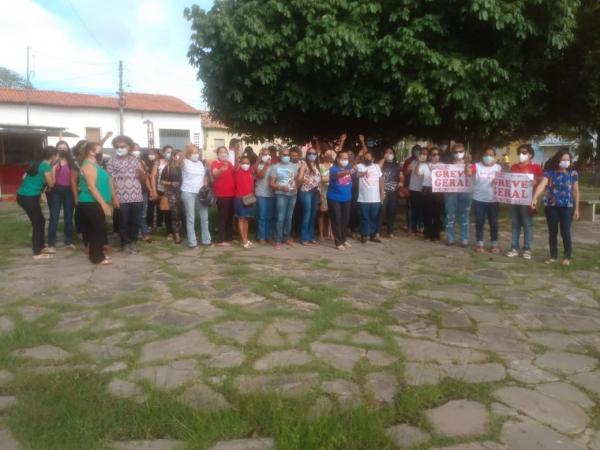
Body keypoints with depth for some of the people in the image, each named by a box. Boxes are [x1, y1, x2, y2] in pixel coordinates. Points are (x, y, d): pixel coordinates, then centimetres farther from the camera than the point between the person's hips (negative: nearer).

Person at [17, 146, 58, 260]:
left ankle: (40, 247, 29)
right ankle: (37, 253, 7)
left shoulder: (39, 163, 12)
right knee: (37, 224, 0)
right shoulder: (46, 166, -14)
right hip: (29, 197, -9)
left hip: (24, 195, 9)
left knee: (40, 221, 18)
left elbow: (25, 177, 15)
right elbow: (51, 184, -7)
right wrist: (54, 169, 0)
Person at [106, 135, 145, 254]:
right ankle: (126, 243, 19)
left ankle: (133, 241, 25)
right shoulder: (112, 162, 1)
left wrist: (141, 173, -10)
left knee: (135, 221, 8)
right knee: (123, 222, 5)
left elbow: (143, 179, 14)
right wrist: (114, 198, -11)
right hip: (121, 199, -3)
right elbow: (110, 180, -3)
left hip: (137, 197, 3)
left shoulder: (135, 160, 11)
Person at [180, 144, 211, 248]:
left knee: (204, 217, 7)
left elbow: (205, 175, 22)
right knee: (190, 218, -2)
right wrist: (186, 149, -31)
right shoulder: (185, 162, -2)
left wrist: (205, 184, 4)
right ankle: (192, 242, 3)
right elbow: (180, 161, -25)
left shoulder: (201, 163, 13)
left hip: (200, 193, 5)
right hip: (188, 193, -5)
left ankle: (206, 240, 18)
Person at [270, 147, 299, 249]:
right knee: (281, 218, -8)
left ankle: (287, 237, 23)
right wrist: (282, 187, -19)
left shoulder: (294, 166, 10)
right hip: (281, 195, -4)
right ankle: (278, 240, -2)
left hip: (292, 195, 4)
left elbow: (297, 179, 16)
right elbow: (271, 184, -5)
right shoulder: (275, 167, -2)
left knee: (289, 217, 11)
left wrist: (296, 187, -5)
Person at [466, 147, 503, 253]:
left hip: (493, 200, 1)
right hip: (479, 199, -1)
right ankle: (480, 244, 14)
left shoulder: (498, 167, 5)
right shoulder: (477, 166, 0)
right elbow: (469, 173, -17)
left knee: (494, 222, 7)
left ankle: (494, 245, 18)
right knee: (479, 222, 5)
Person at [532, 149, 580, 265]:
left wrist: (577, 209, 4)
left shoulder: (573, 173, 2)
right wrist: (535, 198, -34)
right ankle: (553, 256, 20)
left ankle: (567, 257, 12)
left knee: (565, 232, -4)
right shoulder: (549, 172, -1)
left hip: (567, 206, -1)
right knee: (552, 232, 8)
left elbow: (576, 192, 6)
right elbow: (542, 185, -17)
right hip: (551, 206, 1)